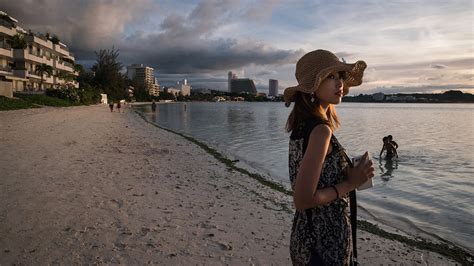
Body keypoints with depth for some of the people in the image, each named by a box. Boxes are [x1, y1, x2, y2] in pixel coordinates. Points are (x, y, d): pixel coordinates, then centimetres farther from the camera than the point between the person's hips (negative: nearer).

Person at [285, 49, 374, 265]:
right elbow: (303, 200, -25)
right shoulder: (321, 130, -24)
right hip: (325, 242, -8)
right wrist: (351, 182, -15)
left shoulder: (300, 125, 1)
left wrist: (350, 172, 2)